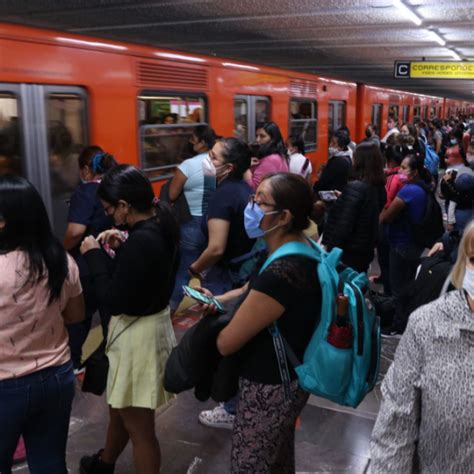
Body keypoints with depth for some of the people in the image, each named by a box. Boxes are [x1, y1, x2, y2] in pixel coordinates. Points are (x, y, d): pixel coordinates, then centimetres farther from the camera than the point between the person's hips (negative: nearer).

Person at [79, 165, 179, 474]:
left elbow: (113, 299, -24)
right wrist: (121, 247, 3)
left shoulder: (141, 240, -29)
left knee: (139, 425, 9)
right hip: (150, 321, 10)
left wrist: (94, 255, -15)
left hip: (138, 332, -10)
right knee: (121, 407, 31)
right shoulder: (161, 225, 0)